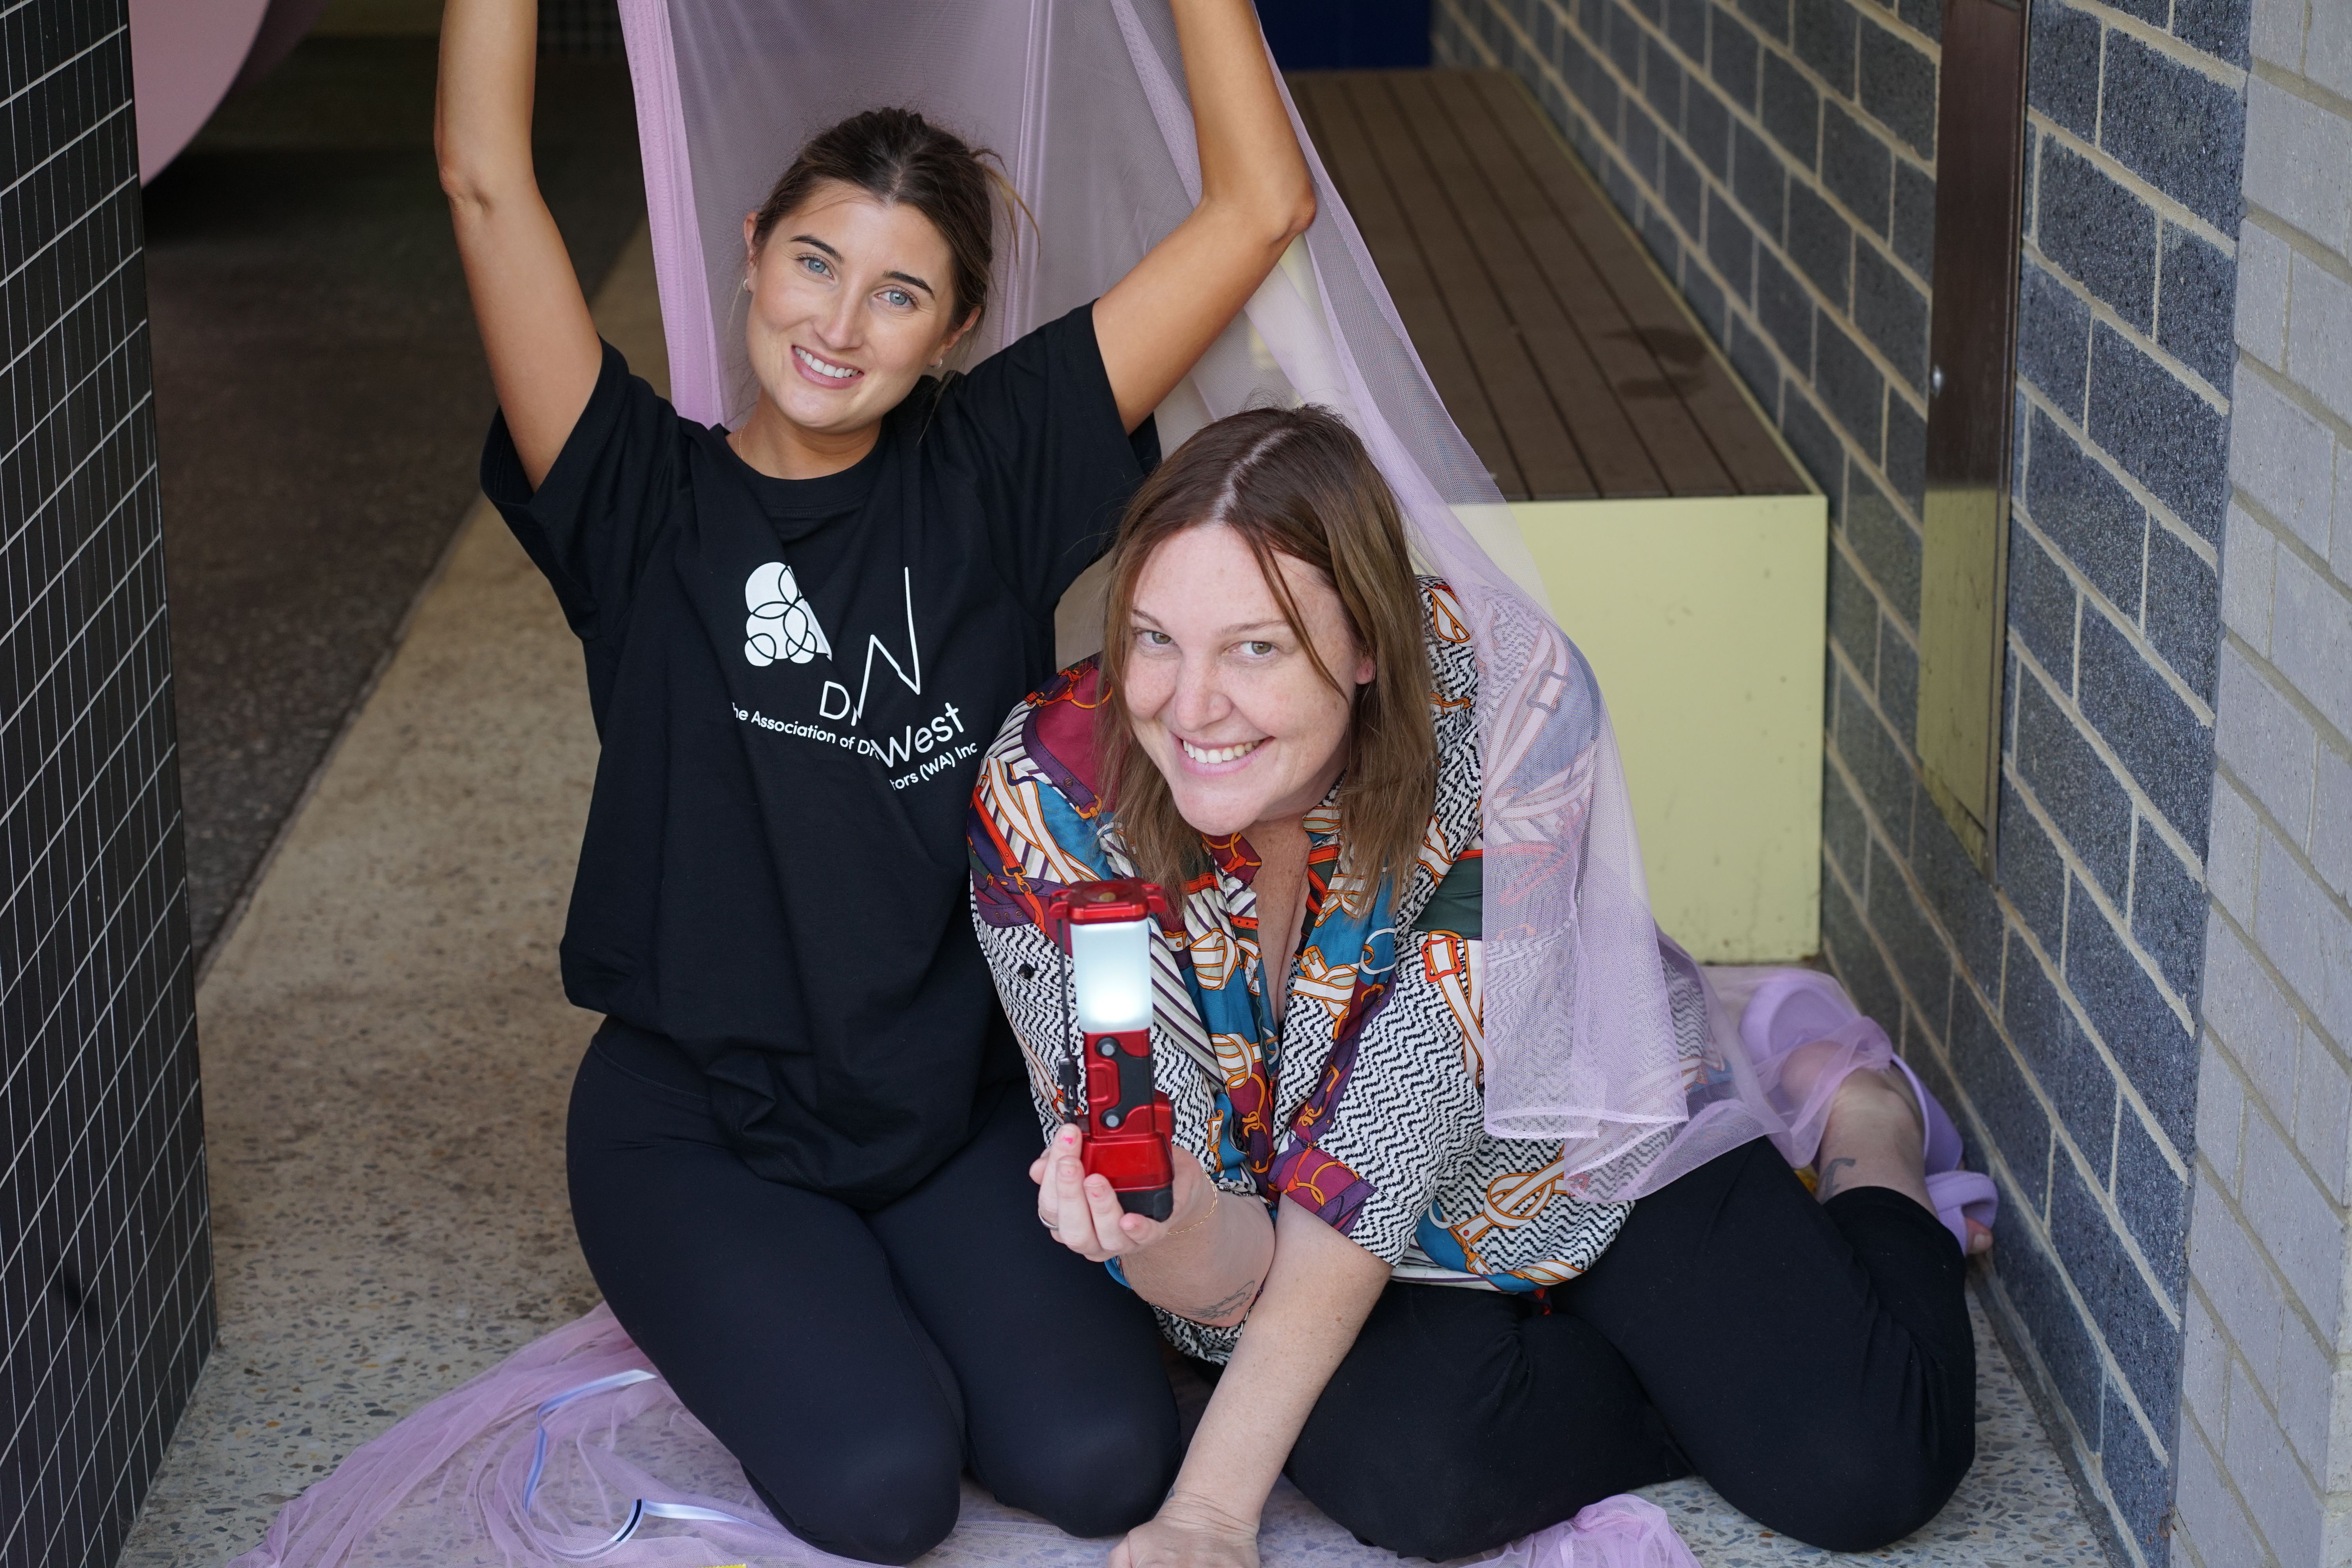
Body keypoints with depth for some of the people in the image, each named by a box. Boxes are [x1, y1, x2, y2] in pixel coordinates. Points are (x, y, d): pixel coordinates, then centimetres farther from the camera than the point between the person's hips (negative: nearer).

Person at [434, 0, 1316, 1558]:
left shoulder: (993, 476, -1)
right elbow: (487, 181, -15)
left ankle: (883, 1296, 15)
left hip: (958, 1098, 2)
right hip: (697, 1120, -2)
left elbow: (1263, 207, -7)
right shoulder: (646, 505, -5)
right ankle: (761, 1318, 13)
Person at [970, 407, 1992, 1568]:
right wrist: (1171, 1240, -49)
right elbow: (1229, 1275, -23)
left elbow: (1381, 1151, -29)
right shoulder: (1049, 796, -26)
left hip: (1586, 1149, 0)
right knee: (1413, 1471, -32)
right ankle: (1717, 1380, 1)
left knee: (1865, 1467, -17)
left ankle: (1863, 1133, 15)